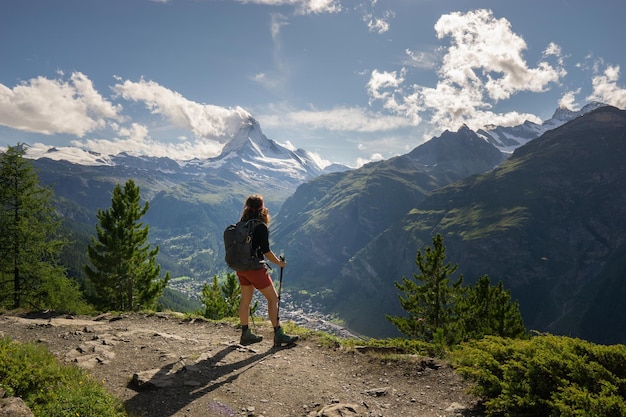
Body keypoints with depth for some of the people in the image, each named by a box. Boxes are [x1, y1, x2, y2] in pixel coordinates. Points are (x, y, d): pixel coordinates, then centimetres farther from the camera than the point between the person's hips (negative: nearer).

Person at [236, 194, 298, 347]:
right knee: (273, 298, 3)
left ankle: (245, 334, 25)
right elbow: (266, 252, -17)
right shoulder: (261, 227, -16)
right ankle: (278, 335, 4)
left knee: (245, 300, 16)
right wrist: (279, 262, -3)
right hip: (255, 268, -8)